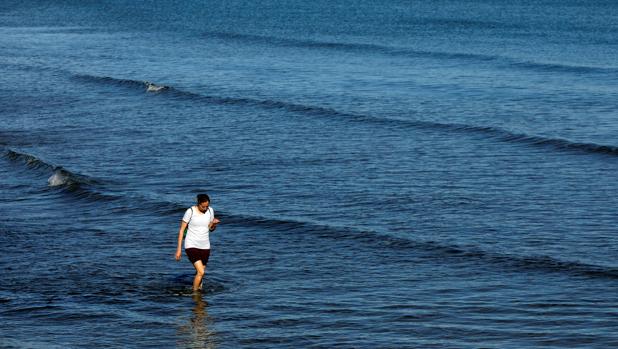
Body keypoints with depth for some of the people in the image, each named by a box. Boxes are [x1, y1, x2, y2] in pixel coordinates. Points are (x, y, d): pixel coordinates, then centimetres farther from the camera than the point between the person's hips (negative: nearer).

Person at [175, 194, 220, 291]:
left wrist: (214, 223, -12)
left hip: (204, 246, 5)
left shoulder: (210, 210, 0)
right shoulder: (190, 212, -14)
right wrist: (179, 249, -9)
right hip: (191, 246, -5)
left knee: (200, 273, 10)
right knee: (201, 272, -16)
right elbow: (182, 230, -8)